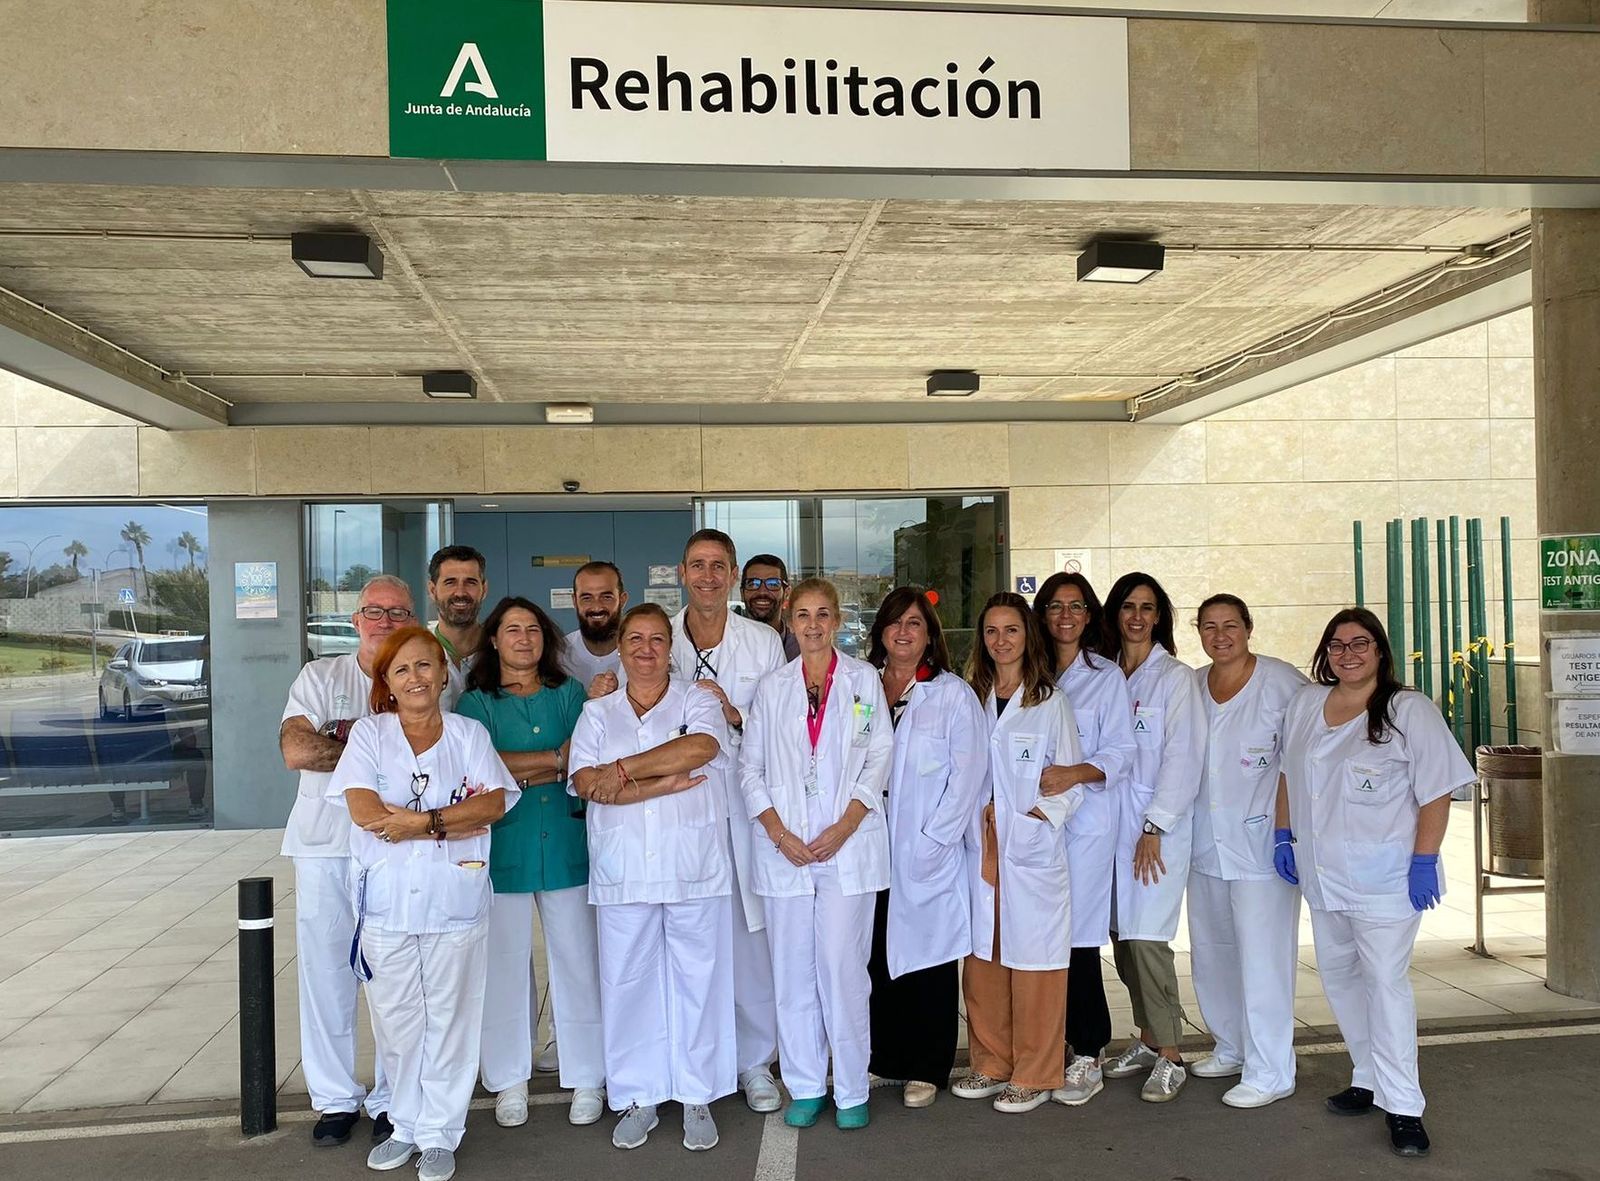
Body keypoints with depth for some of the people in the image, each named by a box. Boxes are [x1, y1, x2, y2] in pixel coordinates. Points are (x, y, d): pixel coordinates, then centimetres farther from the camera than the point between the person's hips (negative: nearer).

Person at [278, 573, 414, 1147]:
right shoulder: (320, 677, 6)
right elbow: (296, 751, -8)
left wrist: (340, 742, -14)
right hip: (324, 846, 1)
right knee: (325, 972, 8)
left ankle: (391, 1098, 17)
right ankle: (336, 1098, 23)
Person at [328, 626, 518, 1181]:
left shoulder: (469, 733, 7)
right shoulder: (369, 733, 5)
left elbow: (493, 802, -7)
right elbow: (364, 811, -9)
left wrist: (421, 821, -19)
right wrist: (455, 822, -12)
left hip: (454, 901, 0)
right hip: (386, 903, 1)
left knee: (450, 1020, 6)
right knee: (395, 1022, 10)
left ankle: (440, 1135, 21)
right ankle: (406, 1125, 29)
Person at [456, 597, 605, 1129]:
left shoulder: (569, 694, 9)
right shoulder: (475, 702, 5)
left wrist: (515, 772, -13)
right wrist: (556, 756, -12)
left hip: (565, 846, 1)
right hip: (500, 849, -1)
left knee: (576, 960, 4)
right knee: (505, 962, 7)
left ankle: (587, 1079, 18)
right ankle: (510, 1081, 23)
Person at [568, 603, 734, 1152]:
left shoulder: (697, 701, 6)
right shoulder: (597, 712, 11)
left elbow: (702, 747, -16)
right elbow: (586, 783, -4)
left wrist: (623, 770, -14)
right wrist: (664, 785, -14)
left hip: (694, 867, -1)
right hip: (622, 870, 2)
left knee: (698, 979, 4)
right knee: (627, 981, 6)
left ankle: (698, 1096, 18)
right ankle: (637, 1097, 21)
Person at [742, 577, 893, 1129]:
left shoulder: (864, 679, 5)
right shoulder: (772, 687, 9)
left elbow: (879, 756, 2)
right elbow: (750, 765, 7)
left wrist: (845, 826, -9)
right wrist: (779, 833, -5)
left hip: (848, 844, -2)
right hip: (785, 848, 2)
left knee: (843, 968, -3)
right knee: (793, 970, 6)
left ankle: (852, 1090, 11)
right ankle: (805, 1087, 19)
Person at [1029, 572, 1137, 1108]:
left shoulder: (1107, 676, 2)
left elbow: (1120, 752, -5)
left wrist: (1074, 774, -22)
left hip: (1086, 818, -4)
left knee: (1078, 933, -5)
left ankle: (1088, 1056, 6)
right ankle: (1057, 1045, 17)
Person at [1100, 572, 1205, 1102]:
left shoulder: (1175, 677, -4)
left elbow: (1182, 756, -9)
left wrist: (1154, 827, -13)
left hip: (1158, 823, -5)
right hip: (1112, 820, 5)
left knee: (1147, 936, -9)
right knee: (1121, 935, 8)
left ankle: (1170, 1055, 4)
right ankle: (1147, 1038, 23)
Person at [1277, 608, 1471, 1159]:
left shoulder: (1409, 710, -8)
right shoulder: (1304, 704, 8)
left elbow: (1436, 792, -10)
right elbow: (1288, 775, 17)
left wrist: (1424, 861, -14)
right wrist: (1283, 835, 12)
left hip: (1384, 876, -6)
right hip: (1321, 872, 6)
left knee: (1385, 980, -7)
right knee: (1337, 975, 13)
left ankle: (1402, 1105, 2)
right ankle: (1369, 1078, 28)